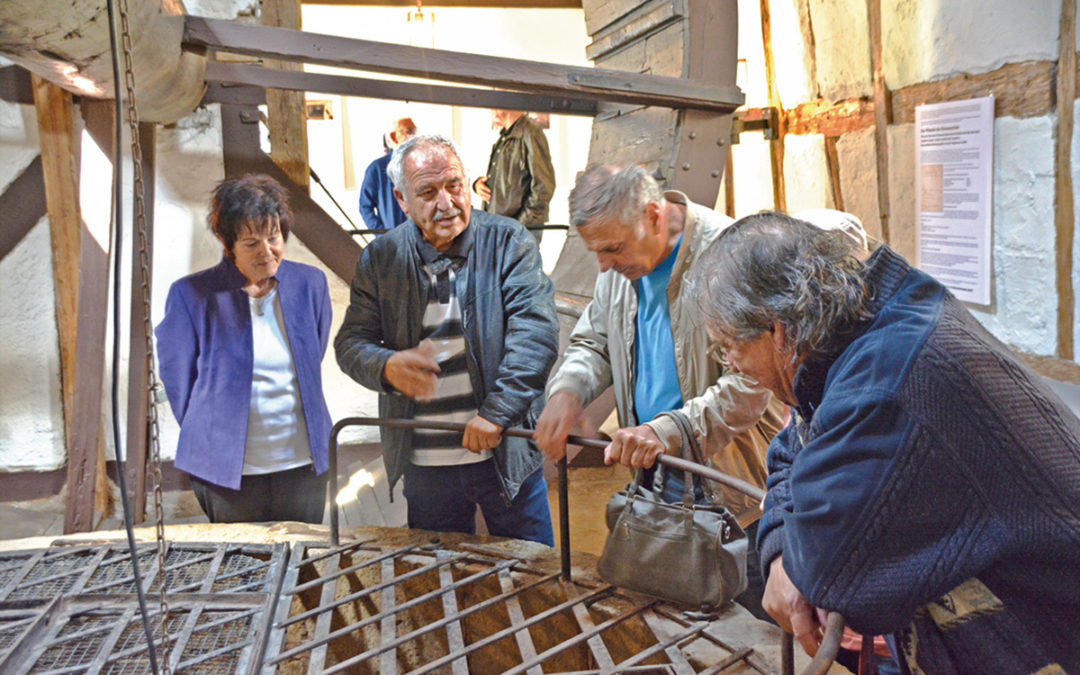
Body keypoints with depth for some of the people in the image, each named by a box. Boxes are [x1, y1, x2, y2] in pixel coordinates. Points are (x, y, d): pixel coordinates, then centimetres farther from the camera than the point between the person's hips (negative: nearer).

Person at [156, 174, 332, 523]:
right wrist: (205, 435, 8)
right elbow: (177, 379, 2)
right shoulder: (191, 295, -9)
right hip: (229, 471, -2)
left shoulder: (310, 283, 1)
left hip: (304, 465, 3)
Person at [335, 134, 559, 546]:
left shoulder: (509, 243, -6)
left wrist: (497, 412, -24)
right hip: (423, 465, 2)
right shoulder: (380, 259, 2)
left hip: (506, 454, -2)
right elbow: (351, 341, 3)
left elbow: (536, 331, -15)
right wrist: (387, 366, -20)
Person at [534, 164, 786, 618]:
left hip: (734, 482, -6)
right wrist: (567, 391, -9)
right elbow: (592, 342, 12)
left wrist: (670, 432, -33)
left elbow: (752, 382, -24)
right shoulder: (622, 266, 2)